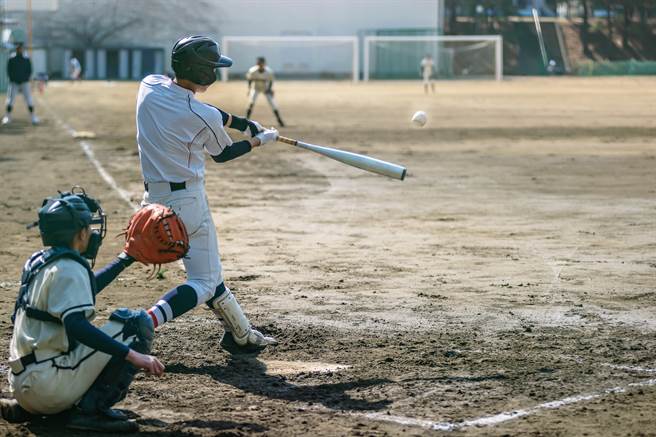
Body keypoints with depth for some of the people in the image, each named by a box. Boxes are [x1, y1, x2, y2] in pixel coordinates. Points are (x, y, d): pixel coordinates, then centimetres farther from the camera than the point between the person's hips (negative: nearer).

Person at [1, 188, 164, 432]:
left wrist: (126, 259, 39)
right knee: (137, 322, -7)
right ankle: (91, 410, -13)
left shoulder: (39, 262, 18)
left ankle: (24, 409, 15)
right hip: (47, 382, -9)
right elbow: (76, 326, -26)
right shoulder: (68, 268, -11)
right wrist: (132, 355, -29)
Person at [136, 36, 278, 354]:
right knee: (204, 283, -1)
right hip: (187, 202, -8)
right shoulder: (205, 118, -18)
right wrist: (259, 140, 18)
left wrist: (241, 123, 13)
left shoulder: (149, 87, -3)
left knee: (206, 271, 20)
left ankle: (241, 336, 31)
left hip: (153, 198, 8)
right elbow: (222, 154, 3)